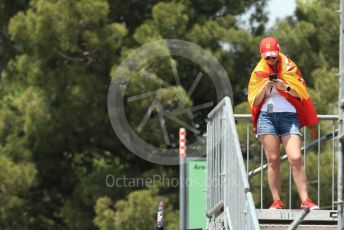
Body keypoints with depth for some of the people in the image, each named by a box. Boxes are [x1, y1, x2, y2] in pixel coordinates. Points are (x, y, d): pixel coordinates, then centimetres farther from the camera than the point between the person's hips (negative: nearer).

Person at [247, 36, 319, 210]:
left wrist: (285, 87, -14)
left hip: (289, 115, -1)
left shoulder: (289, 67, 9)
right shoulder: (259, 72, 12)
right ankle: (277, 201, -6)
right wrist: (265, 88, -9)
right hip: (266, 117, 1)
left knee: (295, 158, -14)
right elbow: (255, 101, 9)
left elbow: (300, 93, 4)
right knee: (273, 160, -6)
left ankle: (305, 200, -17)